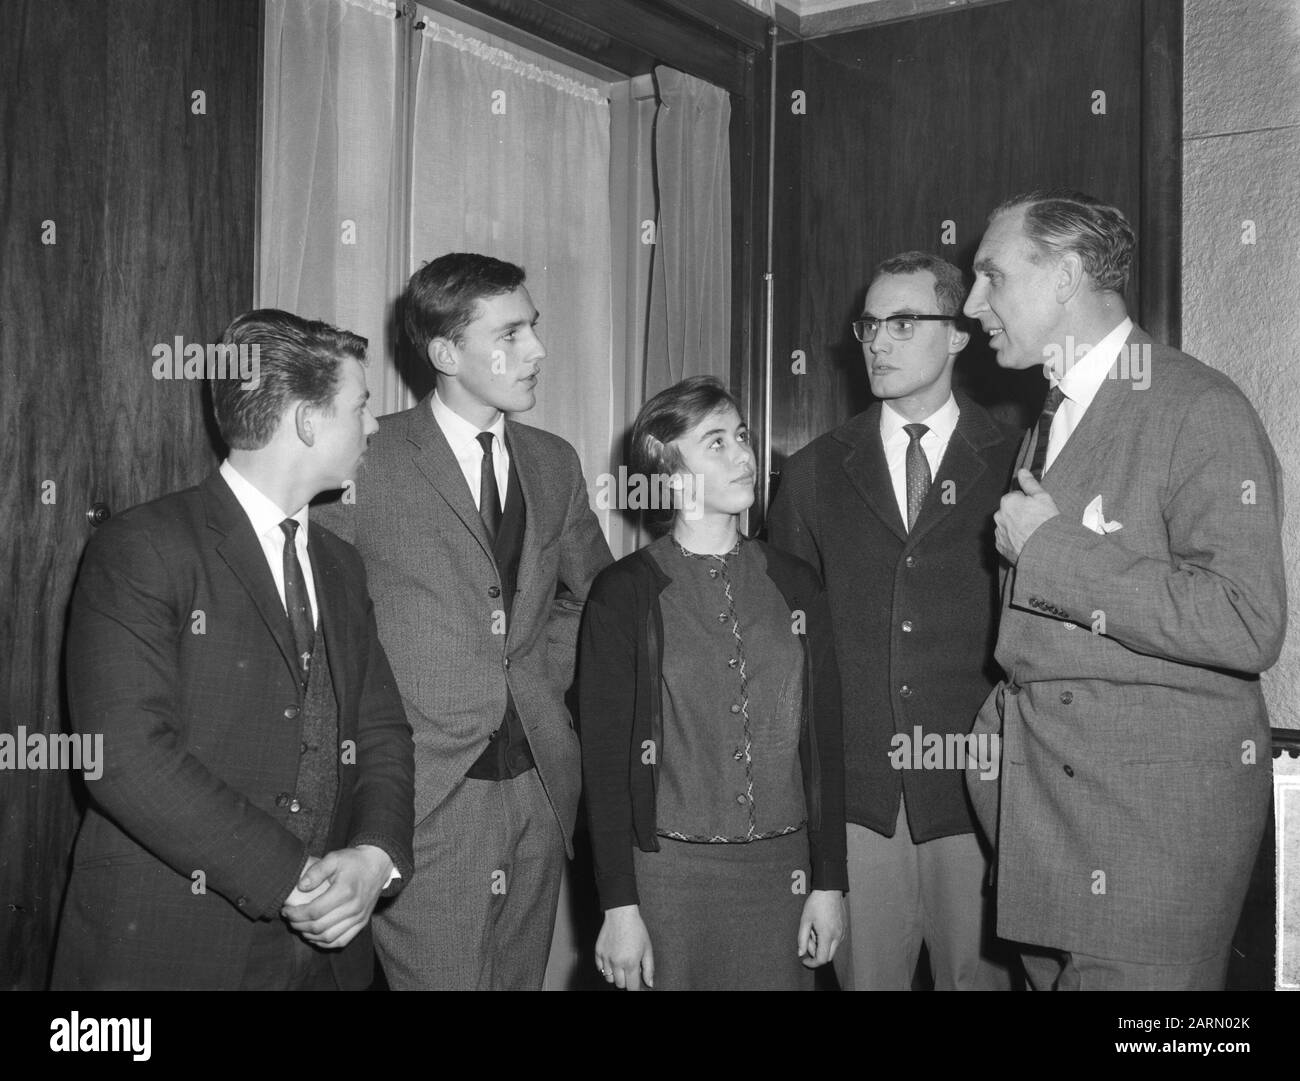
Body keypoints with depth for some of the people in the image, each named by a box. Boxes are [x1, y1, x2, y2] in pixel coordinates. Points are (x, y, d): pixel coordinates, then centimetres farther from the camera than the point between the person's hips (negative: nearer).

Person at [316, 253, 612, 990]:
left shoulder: (554, 464, 9)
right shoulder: (369, 461, -8)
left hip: (539, 785, 5)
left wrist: (545, 679, 11)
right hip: (425, 796, -5)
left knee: (522, 977, 14)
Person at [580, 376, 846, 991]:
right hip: (667, 870, -3)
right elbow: (604, 759, -6)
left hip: (780, 870, 3)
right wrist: (619, 907, -10)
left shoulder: (794, 586, 5)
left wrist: (829, 882, 3)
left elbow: (822, 739, 6)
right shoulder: (624, 594, -5)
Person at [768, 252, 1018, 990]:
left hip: (976, 787, -1)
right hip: (853, 788, 2)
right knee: (863, 976, 10)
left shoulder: (1017, 464, 1)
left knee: (981, 976, 7)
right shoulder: (814, 473, 8)